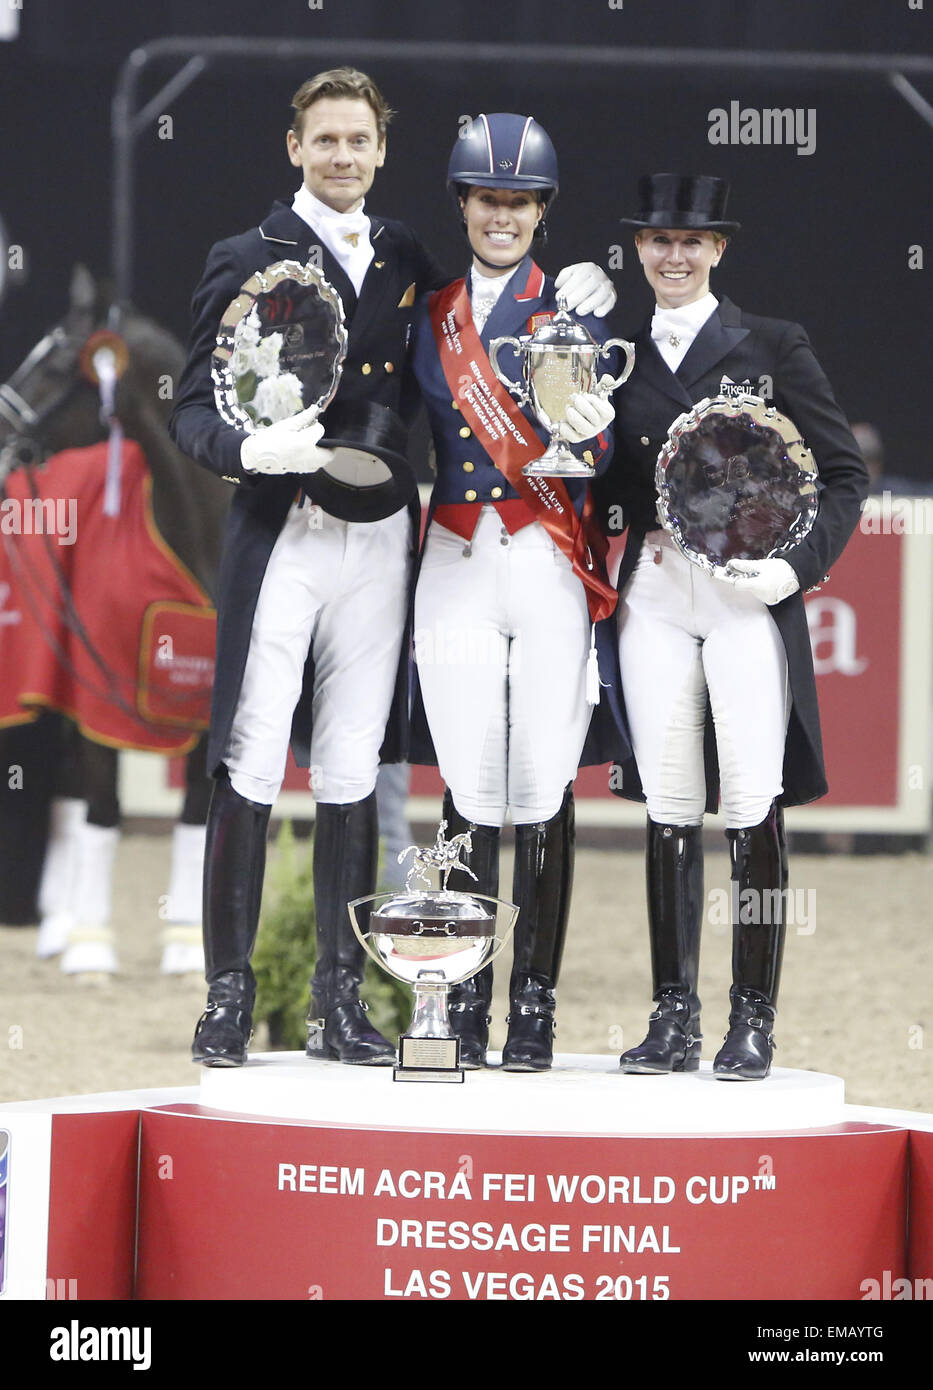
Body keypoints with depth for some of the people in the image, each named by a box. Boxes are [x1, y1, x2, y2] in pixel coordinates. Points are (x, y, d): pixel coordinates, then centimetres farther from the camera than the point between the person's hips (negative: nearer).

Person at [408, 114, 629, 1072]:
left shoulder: (574, 309, 6)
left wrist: (590, 432, -22)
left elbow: (590, 459, 0)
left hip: (548, 559, -2)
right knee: (469, 781, -2)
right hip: (455, 559, 2)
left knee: (543, 781, -7)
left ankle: (535, 1002, -3)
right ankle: (465, 1000, 3)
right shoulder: (430, 314, 14)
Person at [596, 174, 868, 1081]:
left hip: (747, 597, -3)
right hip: (653, 594, 3)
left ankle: (753, 1022, -2)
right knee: (668, 809, 2)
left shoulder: (771, 348, 4)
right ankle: (674, 1016, 7)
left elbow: (844, 472, 3)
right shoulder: (623, 359, 14)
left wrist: (799, 563, -9)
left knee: (754, 808, -6)